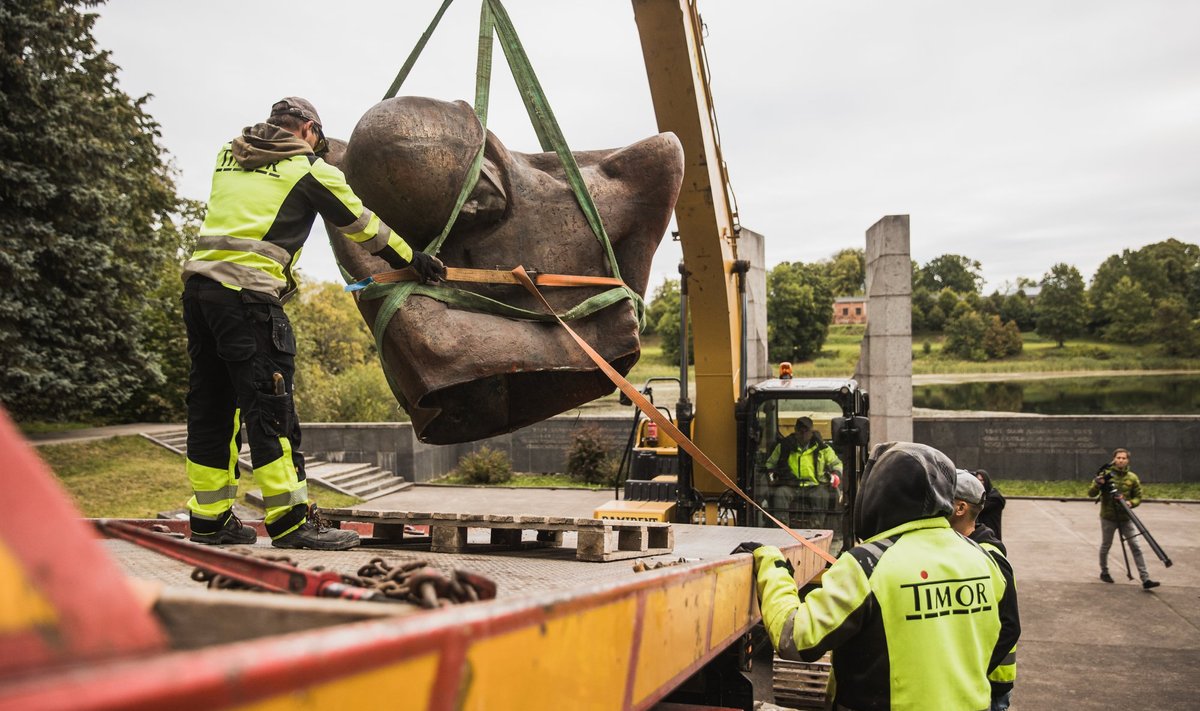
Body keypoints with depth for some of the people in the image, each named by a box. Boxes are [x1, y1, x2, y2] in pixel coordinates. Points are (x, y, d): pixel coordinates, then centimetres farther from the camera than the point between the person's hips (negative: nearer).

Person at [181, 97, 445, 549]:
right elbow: (361, 225, 11)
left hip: (199, 281, 7)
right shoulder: (309, 169, 4)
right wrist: (411, 259, 23)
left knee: (210, 404, 11)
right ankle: (290, 519, -6)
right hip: (247, 293, -7)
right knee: (269, 406, -7)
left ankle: (209, 518, 17)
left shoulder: (229, 155, 21)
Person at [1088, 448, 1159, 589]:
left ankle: (1145, 579, -5)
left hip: (1125, 518, 1)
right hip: (1108, 518, -1)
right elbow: (1091, 493, -6)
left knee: (1135, 547, -4)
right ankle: (1104, 572, 31)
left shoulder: (1132, 478, 0)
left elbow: (1138, 497, 5)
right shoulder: (1105, 475, -6)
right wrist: (1098, 484, -26)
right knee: (1105, 546, 12)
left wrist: (1131, 503, -16)